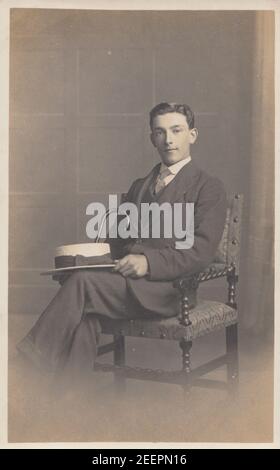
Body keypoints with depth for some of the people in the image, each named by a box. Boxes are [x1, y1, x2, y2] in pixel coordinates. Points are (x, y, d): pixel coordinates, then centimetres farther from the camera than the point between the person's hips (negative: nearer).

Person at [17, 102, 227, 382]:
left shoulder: (209, 187, 6)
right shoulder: (139, 186, 27)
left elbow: (201, 252, -6)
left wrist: (149, 262, -20)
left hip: (167, 287, -5)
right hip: (126, 280, 5)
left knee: (83, 282, -28)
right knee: (86, 313, -29)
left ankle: (34, 356, -22)